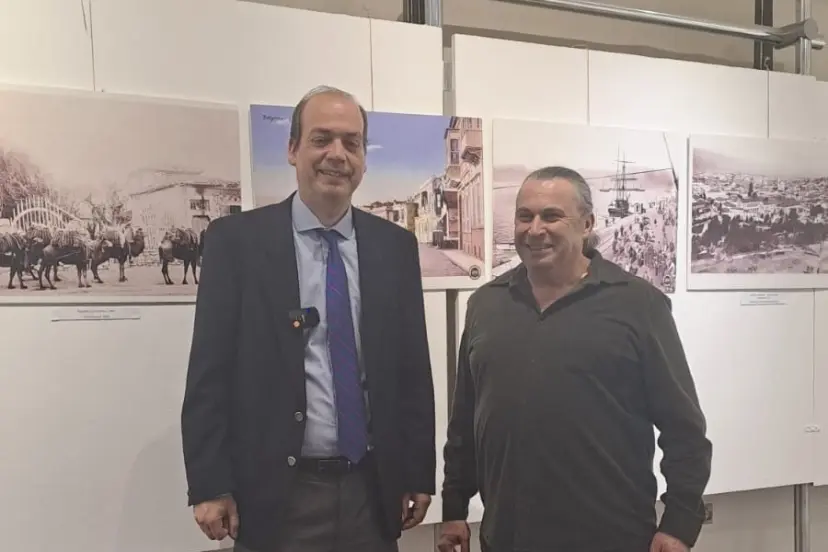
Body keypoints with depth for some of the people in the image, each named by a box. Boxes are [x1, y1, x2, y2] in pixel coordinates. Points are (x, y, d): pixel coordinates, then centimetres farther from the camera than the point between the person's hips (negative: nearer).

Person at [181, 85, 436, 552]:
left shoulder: (396, 246, 3)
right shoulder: (237, 239, -6)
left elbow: (414, 368, 6)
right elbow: (210, 373, -6)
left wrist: (420, 473, 5)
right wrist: (210, 486, -8)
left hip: (374, 491, 3)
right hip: (277, 494, -3)